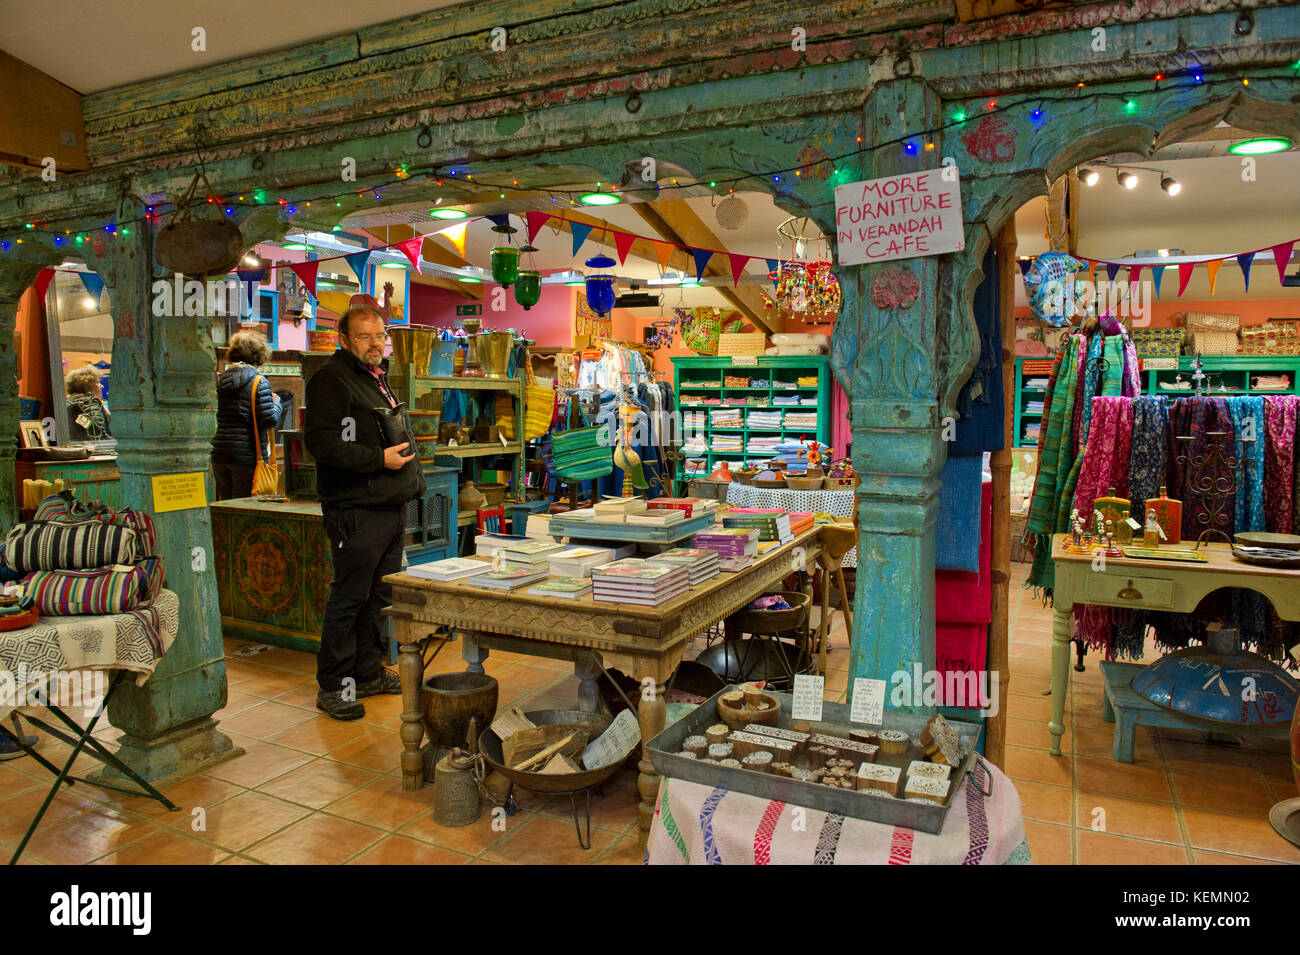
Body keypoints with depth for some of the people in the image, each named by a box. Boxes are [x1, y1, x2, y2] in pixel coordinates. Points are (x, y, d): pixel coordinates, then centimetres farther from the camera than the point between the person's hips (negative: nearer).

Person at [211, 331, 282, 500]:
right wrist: (276, 403, 4)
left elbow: (218, 417, 10)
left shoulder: (220, 380, 8)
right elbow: (269, 420, -15)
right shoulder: (259, 382, -9)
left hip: (220, 454, 6)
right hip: (247, 454, -6)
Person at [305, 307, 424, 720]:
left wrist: (412, 478, 21)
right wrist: (379, 459, -20)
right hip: (356, 510, -9)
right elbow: (321, 441, -21)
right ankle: (332, 686, 7)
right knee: (349, 598, -4)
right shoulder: (331, 379, -10)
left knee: (380, 596, 14)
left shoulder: (379, 378, 20)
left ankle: (368, 673, 26)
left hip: (392, 505, 9)